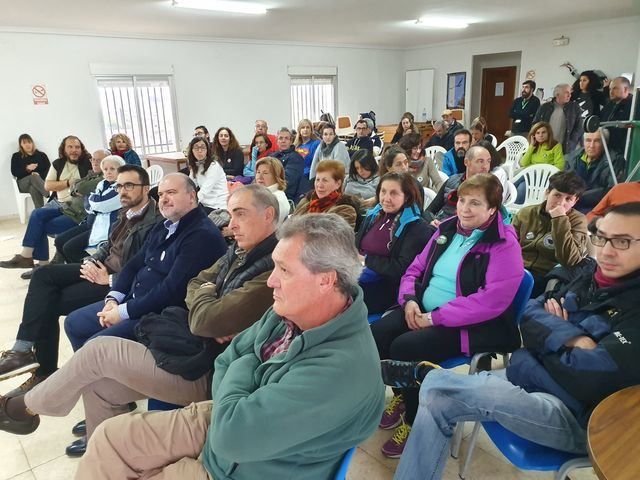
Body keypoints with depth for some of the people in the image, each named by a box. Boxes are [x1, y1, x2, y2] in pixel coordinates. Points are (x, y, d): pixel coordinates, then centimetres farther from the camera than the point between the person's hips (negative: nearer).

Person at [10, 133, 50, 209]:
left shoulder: (42, 155, 18)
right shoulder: (16, 156, 17)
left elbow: (49, 169, 4)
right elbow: (14, 172, 3)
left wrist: (39, 175, -17)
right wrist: (27, 168, -15)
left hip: (41, 181, 1)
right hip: (23, 183, 0)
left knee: (34, 188, -37)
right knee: (34, 177, -36)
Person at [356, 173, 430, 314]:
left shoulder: (417, 227, -4)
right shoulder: (373, 215, 16)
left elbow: (402, 269, -12)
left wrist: (367, 259, -9)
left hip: (384, 286, -6)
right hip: (355, 273, 6)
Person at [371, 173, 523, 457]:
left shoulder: (504, 245, -11)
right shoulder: (447, 229, 10)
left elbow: (492, 300, -23)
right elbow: (416, 268, 15)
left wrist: (435, 318, -22)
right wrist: (409, 299, -7)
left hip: (471, 325, -7)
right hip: (423, 311, 7)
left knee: (405, 347, -27)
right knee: (376, 334, -15)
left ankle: (416, 422, -1)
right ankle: (402, 397, 13)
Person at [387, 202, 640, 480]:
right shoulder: (590, 276, 7)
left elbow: (590, 377, -23)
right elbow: (529, 315, 2)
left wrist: (543, 344, -5)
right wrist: (572, 340, -16)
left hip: (577, 416, -6)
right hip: (531, 378, 6)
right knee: (435, 395, -13)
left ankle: (422, 373, 9)